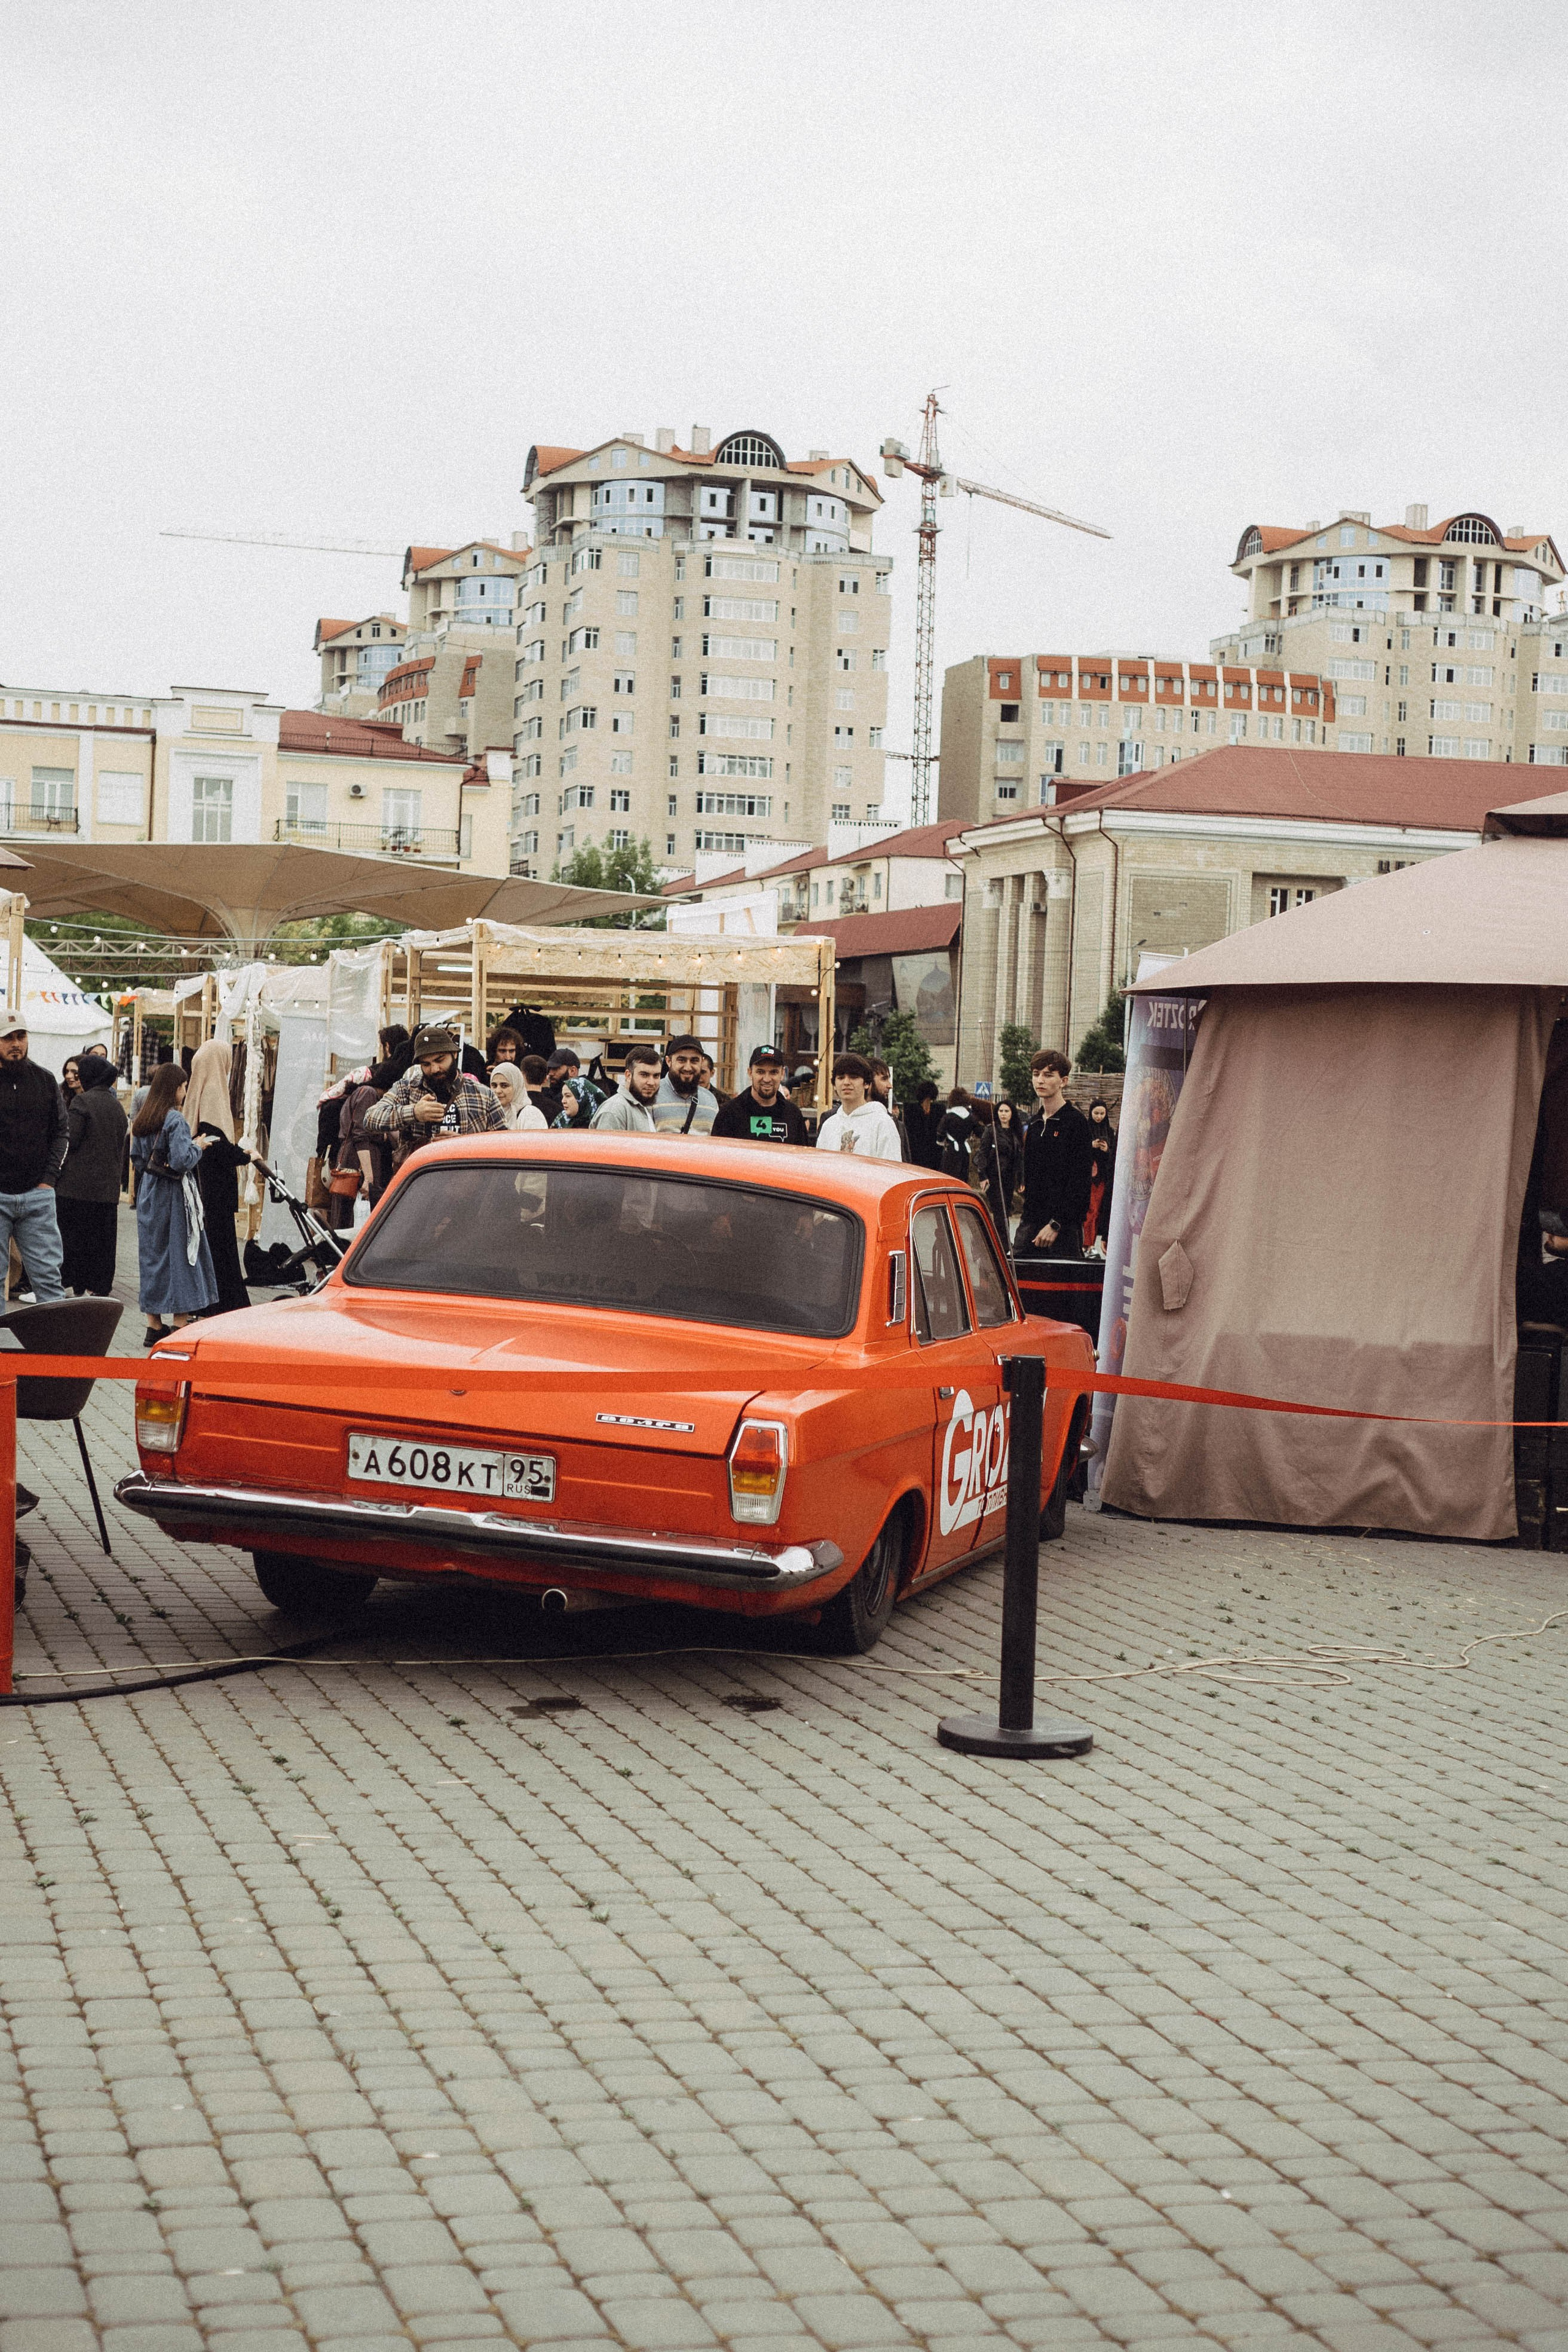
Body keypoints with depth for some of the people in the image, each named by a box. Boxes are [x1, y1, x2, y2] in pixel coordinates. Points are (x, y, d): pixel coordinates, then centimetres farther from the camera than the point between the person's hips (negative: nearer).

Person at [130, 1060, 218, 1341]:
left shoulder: (141, 1120, 8)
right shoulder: (175, 1120, -16)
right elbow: (182, 1161, -22)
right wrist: (198, 1146, -6)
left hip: (149, 1193, 7)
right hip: (174, 1195, -7)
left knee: (152, 1254, 11)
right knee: (180, 1254, -1)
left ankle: (154, 1327, 14)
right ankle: (180, 1327, -1)